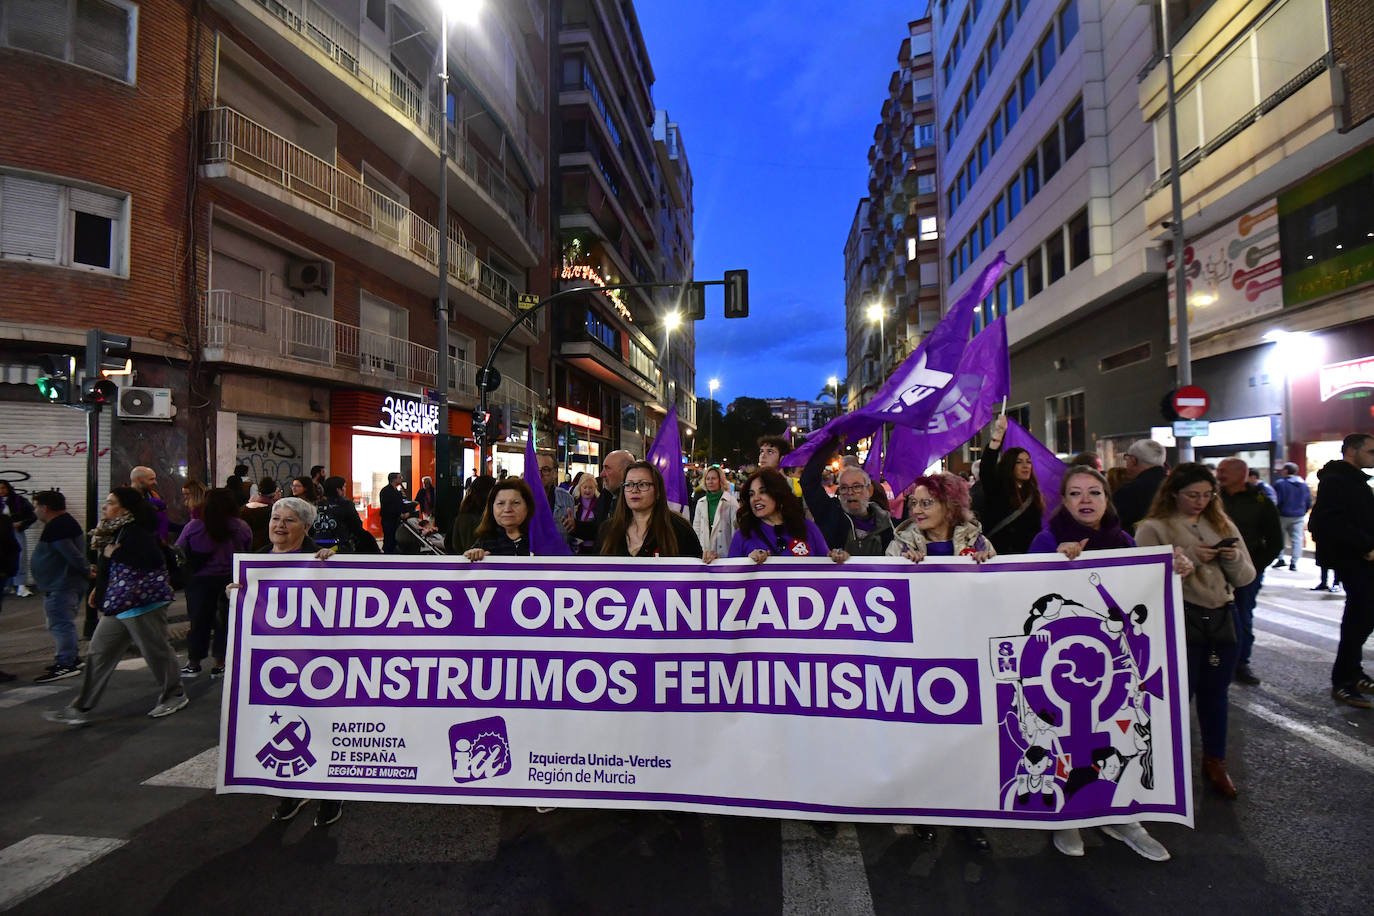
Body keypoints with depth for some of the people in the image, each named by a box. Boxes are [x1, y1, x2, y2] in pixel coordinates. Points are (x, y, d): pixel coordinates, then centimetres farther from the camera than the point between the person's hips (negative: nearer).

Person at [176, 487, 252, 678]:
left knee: (199, 621, 11)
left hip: (200, 580, 0)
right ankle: (219, 664, 13)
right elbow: (248, 553, 4)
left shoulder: (194, 526, -8)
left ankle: (193, 663, 23)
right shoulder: (242, 527, -6)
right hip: (231, 581, 0)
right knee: (226, 621, 8)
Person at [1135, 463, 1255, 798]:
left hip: (1222, 619, 5)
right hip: (1178, 622, -5)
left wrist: (1235, 559, -9)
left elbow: (1245, 578, 11)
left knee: (1215, 693, 14)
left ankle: (1215, 762, 32)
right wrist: (1189, 557, -20)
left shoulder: (1222, 525, 11)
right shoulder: (1153, 528, -5)